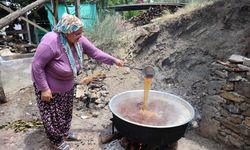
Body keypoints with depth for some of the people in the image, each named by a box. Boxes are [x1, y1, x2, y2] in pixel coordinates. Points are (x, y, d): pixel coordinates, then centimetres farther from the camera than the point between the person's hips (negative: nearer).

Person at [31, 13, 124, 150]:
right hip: (50, 87, -6)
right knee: (53, 116, 11)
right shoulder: (50, 42, -33)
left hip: (68, 86, 7)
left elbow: (95, 52, -2)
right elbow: (37, 66, -26)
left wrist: (114, 60, -1)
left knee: (66, 111, 23)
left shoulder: (79, 40, -13)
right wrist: (44, 89, -23)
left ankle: (65, 132, 48)